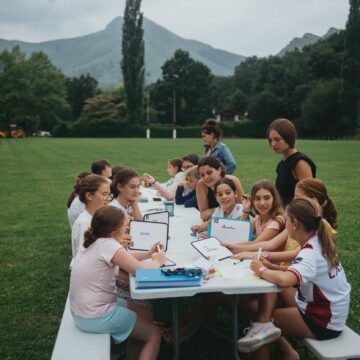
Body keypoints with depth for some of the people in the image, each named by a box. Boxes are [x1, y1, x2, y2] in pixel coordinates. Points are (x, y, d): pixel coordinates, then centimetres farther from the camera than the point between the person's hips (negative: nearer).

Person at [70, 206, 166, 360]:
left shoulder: (94, 242, 5)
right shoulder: (108, 245, -23)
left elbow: (123, 258, 19)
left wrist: (148, 254, 8)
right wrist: (157, 261, -4)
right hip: (96, 317, -9)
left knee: (142, 312, 25)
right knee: (154, 334, 5)